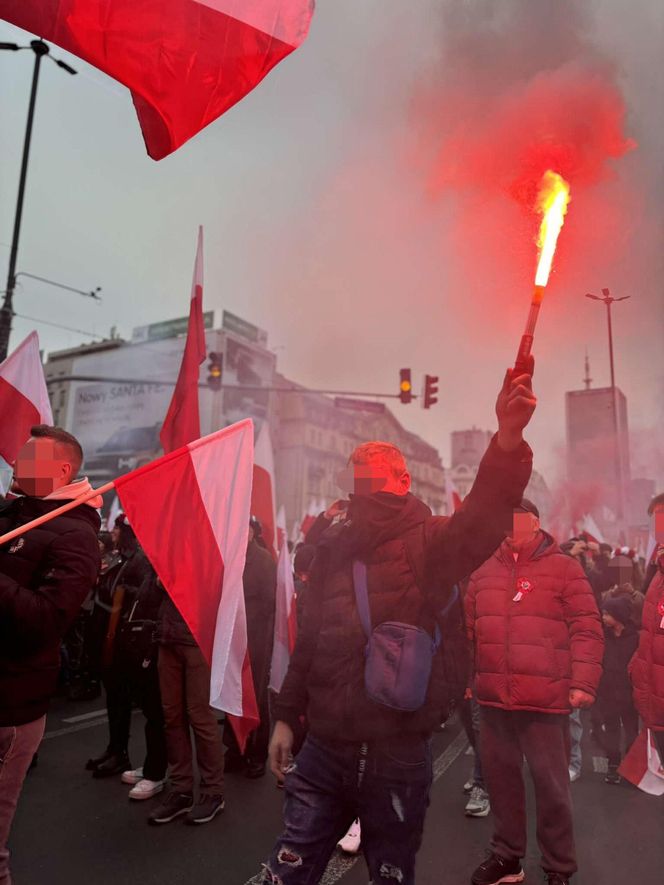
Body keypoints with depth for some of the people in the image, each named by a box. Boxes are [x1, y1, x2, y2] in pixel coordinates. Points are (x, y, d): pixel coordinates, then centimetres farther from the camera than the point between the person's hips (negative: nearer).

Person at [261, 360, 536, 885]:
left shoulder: (428, 543, -9)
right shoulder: (334, 549, 4)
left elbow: (481, 520, -30)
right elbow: (311, 638, 11)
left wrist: (508, 440, -45)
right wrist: (286, 715, 13)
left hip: (398, 758, -3)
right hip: (324, 752, 3)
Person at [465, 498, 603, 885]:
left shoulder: (563, 567, -3)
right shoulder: (484, 572, 9)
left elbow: (587, 630, -6)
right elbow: (468, 629, 14)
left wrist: (583, 682, -12)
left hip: (546, 698, -4)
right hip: (493, 697, 4)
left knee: (551, 784, 9)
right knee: (501, 778, 16)